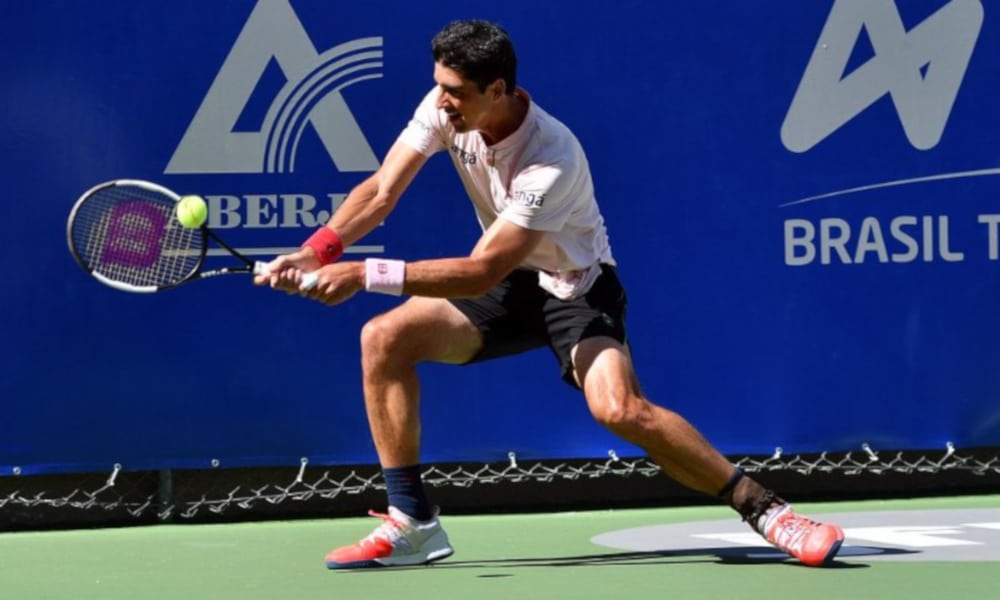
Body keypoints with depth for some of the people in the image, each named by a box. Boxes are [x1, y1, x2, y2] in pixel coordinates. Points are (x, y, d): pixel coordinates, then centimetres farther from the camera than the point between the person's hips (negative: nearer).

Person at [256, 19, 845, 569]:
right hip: (511, 282, 7)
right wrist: (318, 249, -30)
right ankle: (413, 525, -5)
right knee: (384, 338, -12)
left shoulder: (551, 161, -34)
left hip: (575, 286, -7)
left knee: (620, 408, -30)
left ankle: (765, 508, -18)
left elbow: (482, 271, -36)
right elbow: (382, 192, -12)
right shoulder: (444, 109, -15)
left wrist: (366, 275, -40)